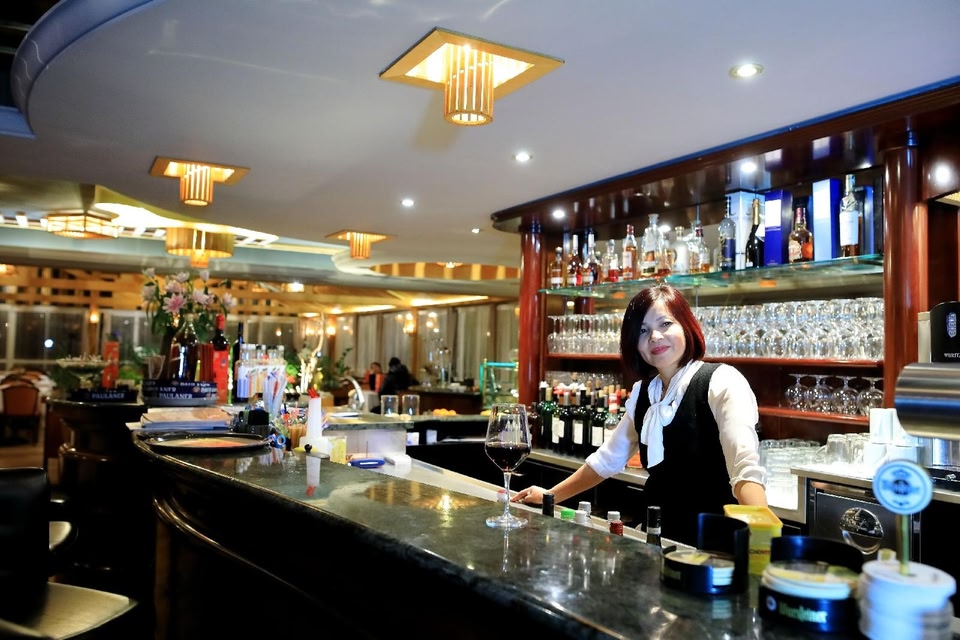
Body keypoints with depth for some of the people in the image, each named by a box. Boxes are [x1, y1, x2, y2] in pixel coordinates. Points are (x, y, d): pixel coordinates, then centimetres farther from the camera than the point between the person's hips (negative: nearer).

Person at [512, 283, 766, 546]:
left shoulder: (722, 382, -13)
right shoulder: (642, 392, 6)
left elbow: (745, 467, -26)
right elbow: (607, 458, 16)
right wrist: (550, 496, 17)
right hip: (659, 536, 5)